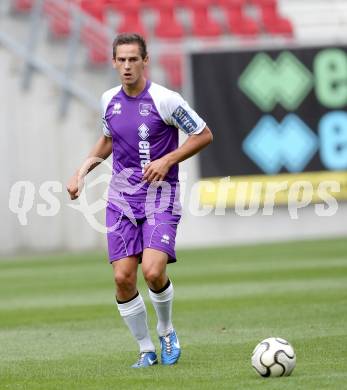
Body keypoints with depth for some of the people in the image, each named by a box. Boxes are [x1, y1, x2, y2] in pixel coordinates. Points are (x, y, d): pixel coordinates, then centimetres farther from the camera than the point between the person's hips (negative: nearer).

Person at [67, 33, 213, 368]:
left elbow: (203, 135, -3)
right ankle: (146, 350, 11)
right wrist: (83, 171, 13)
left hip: (160, 196, -5)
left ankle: (166, 330, 10)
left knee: (153, 271, -20)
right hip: (121, 197, 5)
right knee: (123, 277, -6)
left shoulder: (165, 100, -11)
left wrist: (167, 160, -13)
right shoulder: (109, 100, 6)